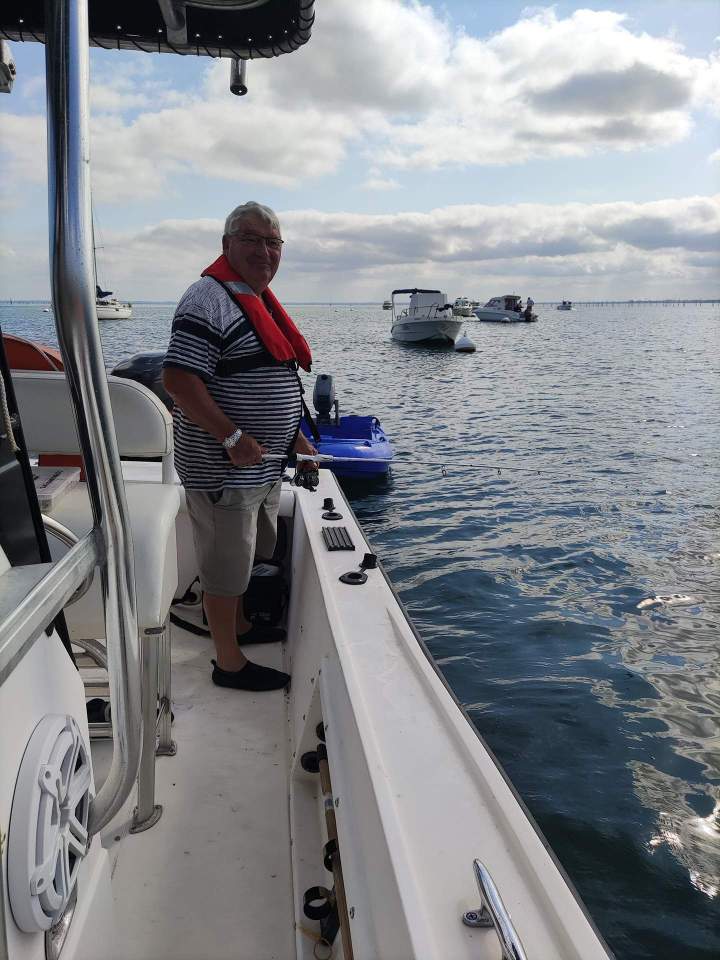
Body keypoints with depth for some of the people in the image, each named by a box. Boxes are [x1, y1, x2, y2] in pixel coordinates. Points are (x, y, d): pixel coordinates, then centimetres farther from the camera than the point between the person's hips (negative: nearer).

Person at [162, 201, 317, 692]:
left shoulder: (260, 300, 14)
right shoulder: (210, 298, -17)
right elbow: (179, 378, -25)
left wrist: (296, 440, 18)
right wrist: (233, 439, -26)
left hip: (262, 464, 10)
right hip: (223, 467, -10)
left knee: (247, 554, 24)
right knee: (225, 564, 3)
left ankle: (239, 626, 44)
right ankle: (229, 663, 19)